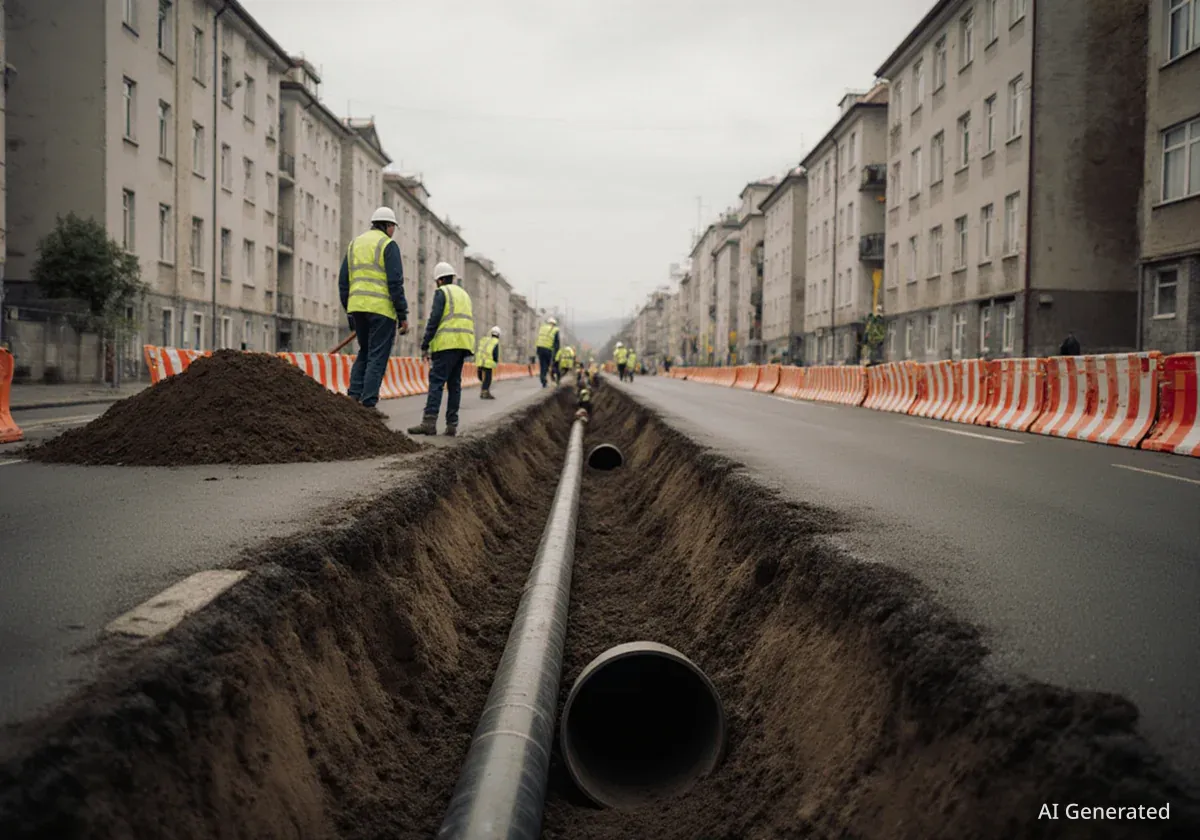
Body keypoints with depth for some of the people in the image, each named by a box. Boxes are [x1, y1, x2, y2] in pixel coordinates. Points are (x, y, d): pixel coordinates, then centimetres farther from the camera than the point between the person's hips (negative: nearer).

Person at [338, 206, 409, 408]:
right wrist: (403, 315, -7)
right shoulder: (388, 244, -2)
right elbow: (395, 283, -11)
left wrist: (349, 312, 21)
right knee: (377, 356, -2)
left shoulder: (354, 243, 18)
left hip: (357, 307, 6)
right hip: (381, 309, -6)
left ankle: (354, 395, 7)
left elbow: (343, 281, 16)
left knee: (364, 352, 19)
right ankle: (368, 403, -5)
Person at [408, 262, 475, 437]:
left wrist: (425, 346, -9)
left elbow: (434, 320, -10)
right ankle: (452, 424, 4)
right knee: (454, 383, 8)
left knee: (436, 381, -12)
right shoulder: (464, 294, 25)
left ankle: (429, 422, -21)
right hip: (463, 343, 8)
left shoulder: (442, 292, 0)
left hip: (447, 343, -8)